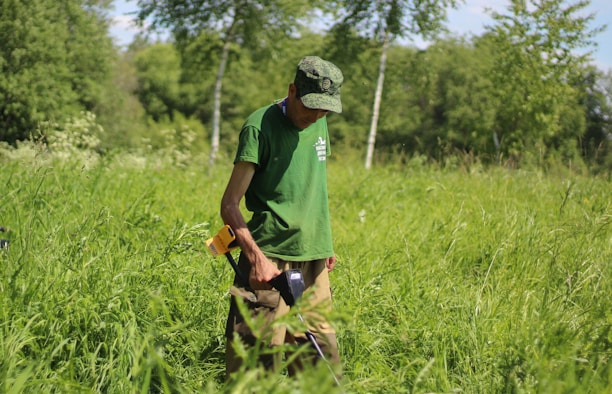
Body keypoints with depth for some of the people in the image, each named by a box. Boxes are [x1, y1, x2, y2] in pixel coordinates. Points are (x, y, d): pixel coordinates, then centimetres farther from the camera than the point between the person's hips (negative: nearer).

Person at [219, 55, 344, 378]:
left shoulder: (319, 125, 11)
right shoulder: (260, 126, -10)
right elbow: (229, 205, -14)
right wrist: (256, 257, -24)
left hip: (314, 259, 7)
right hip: (270, 260, -7)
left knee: (322, 357, 7)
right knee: (256, 362, -5)